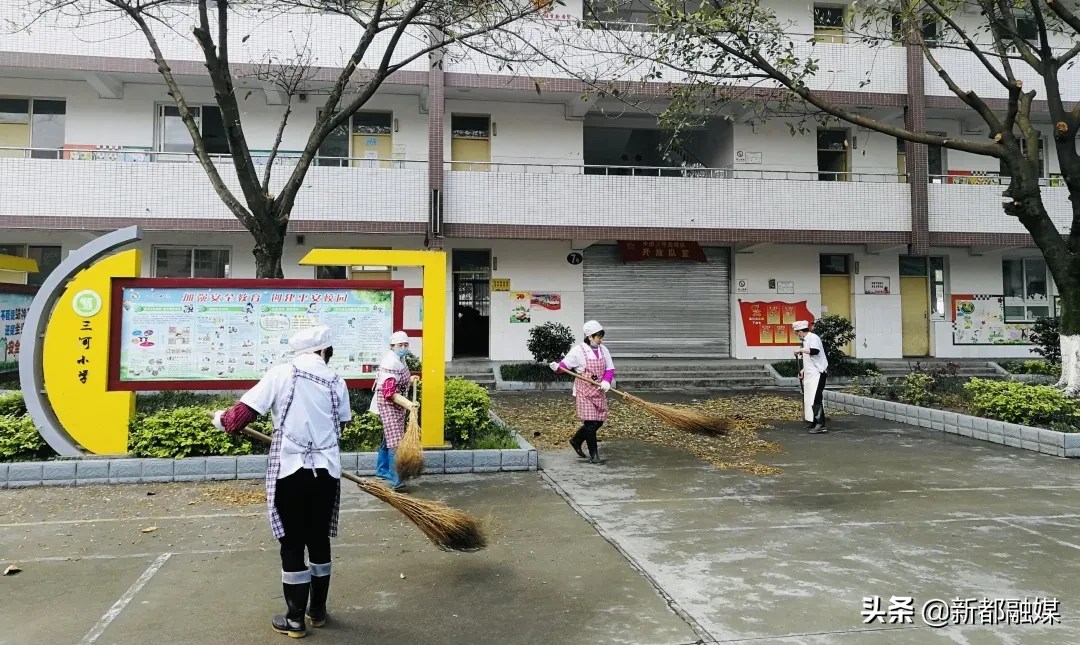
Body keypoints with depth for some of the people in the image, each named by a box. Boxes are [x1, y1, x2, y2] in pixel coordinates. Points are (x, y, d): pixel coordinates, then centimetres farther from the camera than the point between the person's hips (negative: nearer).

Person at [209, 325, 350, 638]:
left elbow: (245, 412, -7)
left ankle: (295, 619, 17)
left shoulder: (281, 373, -6)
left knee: (292, 544, 7)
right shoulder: (337, 382, 4)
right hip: (326, 471, 3)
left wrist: (220, 418, 14)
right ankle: (318, 611, 27)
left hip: (290, 470, -3)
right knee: (319, 540, 16)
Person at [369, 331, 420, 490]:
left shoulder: (399, 359, 8)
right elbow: (389, 392, -29)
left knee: (389, 438, 19)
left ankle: (382, 470, 32)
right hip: (388, 404, -10)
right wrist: (407, 404, -38)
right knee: (395, 441, -14)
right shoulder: (390, 363, -23)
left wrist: (410, 380, 5)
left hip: (397, 404, 10)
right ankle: (396, 479, -15)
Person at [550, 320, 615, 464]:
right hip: (585, 391, -6)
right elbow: (565, 364, -8)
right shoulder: (579, 350, -10)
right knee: (590, 422, -5)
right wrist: (557, 367, -30)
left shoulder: (603, 350, 6)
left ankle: (576, 440, 33)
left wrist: (606, 381, -14)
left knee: (599, 421, 10)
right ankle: (594, 455, 6)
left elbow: (610, 369, 4)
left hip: (599, 391, 6)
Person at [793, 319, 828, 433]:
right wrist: (803, 370, 23)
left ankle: (820, 425, -17)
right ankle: (812, 421, 25)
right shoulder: (806, 340, 18)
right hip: (810, 374, 10)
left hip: (817, 374, -10)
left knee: (815, 398, -15)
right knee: (809, 398, 15)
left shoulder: (813, 337, -12)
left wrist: (801, 350, -23)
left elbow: (815, 351, -33)